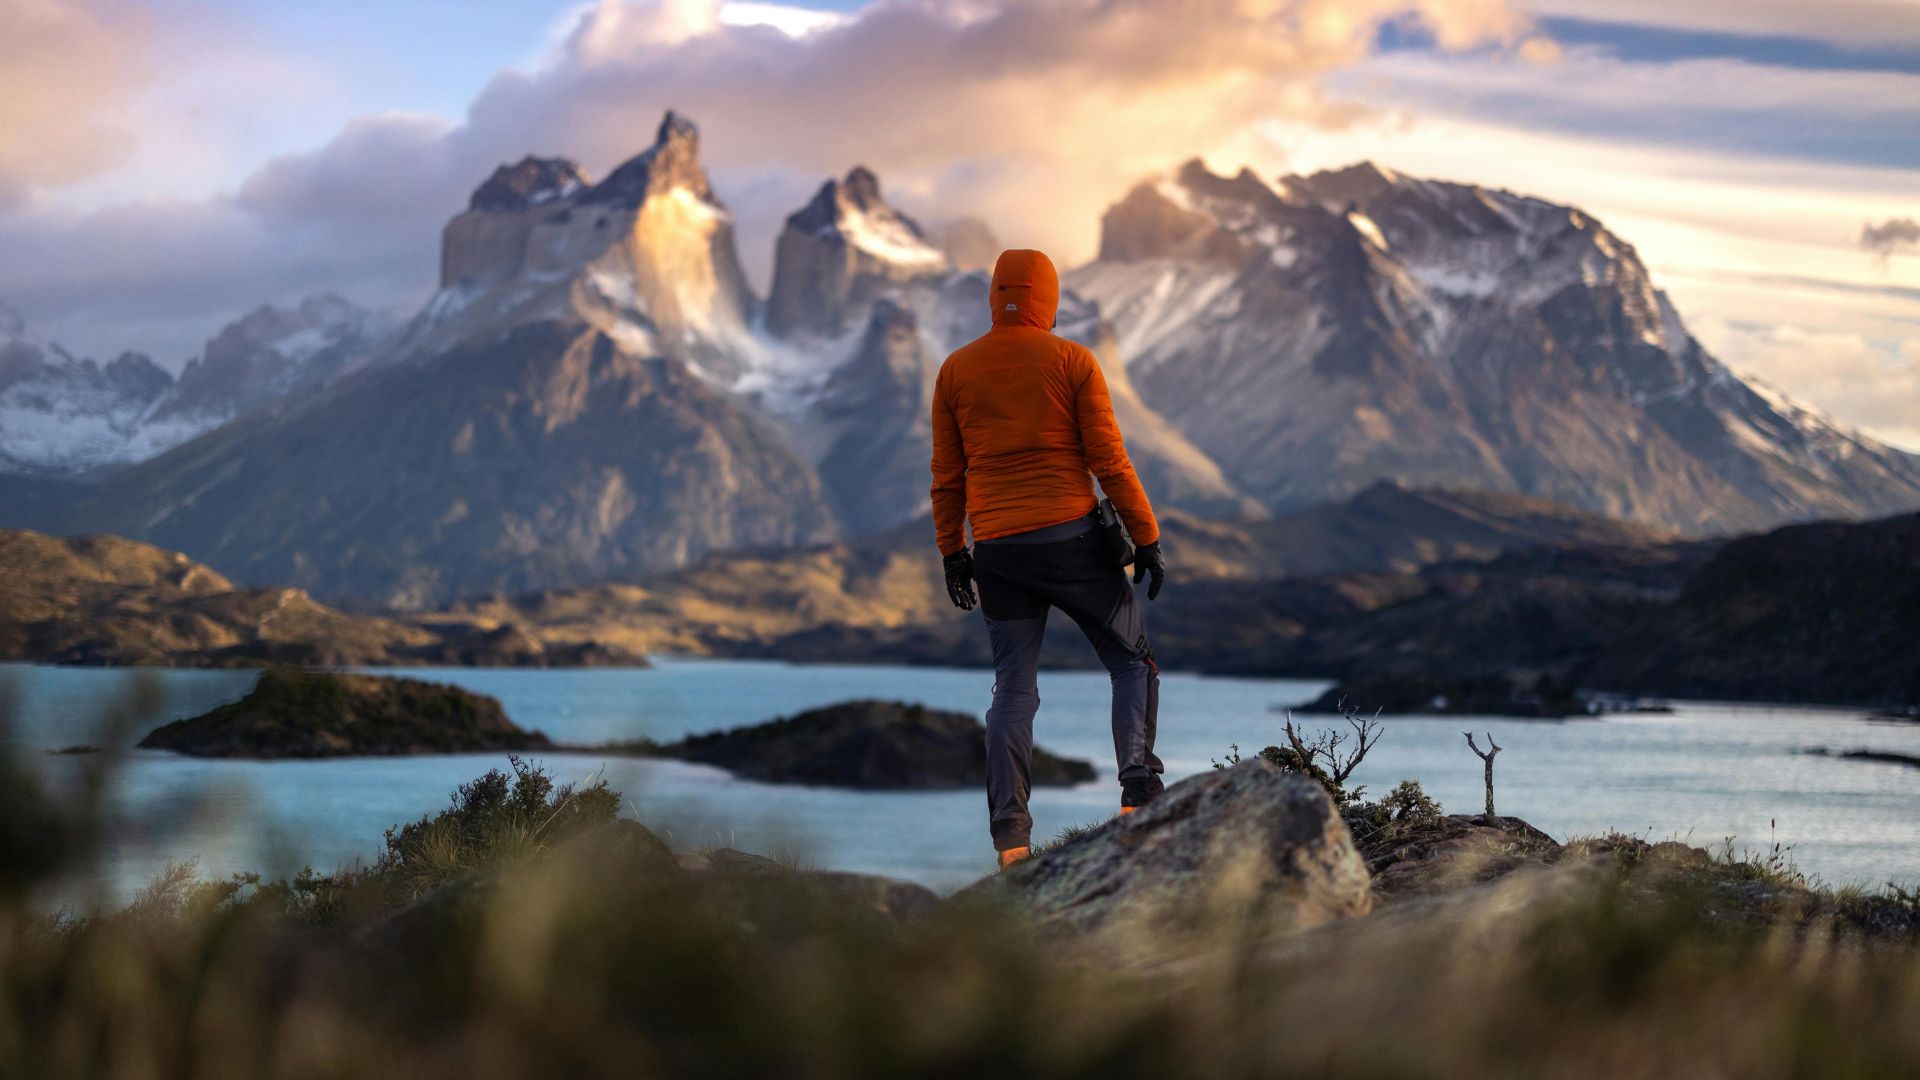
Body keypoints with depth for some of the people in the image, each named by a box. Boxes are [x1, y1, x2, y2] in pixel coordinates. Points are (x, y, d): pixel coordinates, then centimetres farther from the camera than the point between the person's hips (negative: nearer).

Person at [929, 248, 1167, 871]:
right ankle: (1139, 792, -8)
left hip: (996, 551, 3)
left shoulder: (956, 370, 6)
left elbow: (947, 474, 8)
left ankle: (1009, 834, -3)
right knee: (1133, 663, 11)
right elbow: (1109, 461, -5)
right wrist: (1147, 538, 1)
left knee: (1013, 690, 7)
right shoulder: (1073, 361, -2)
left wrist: (952, 552, 16)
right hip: (1073, 539, -3)